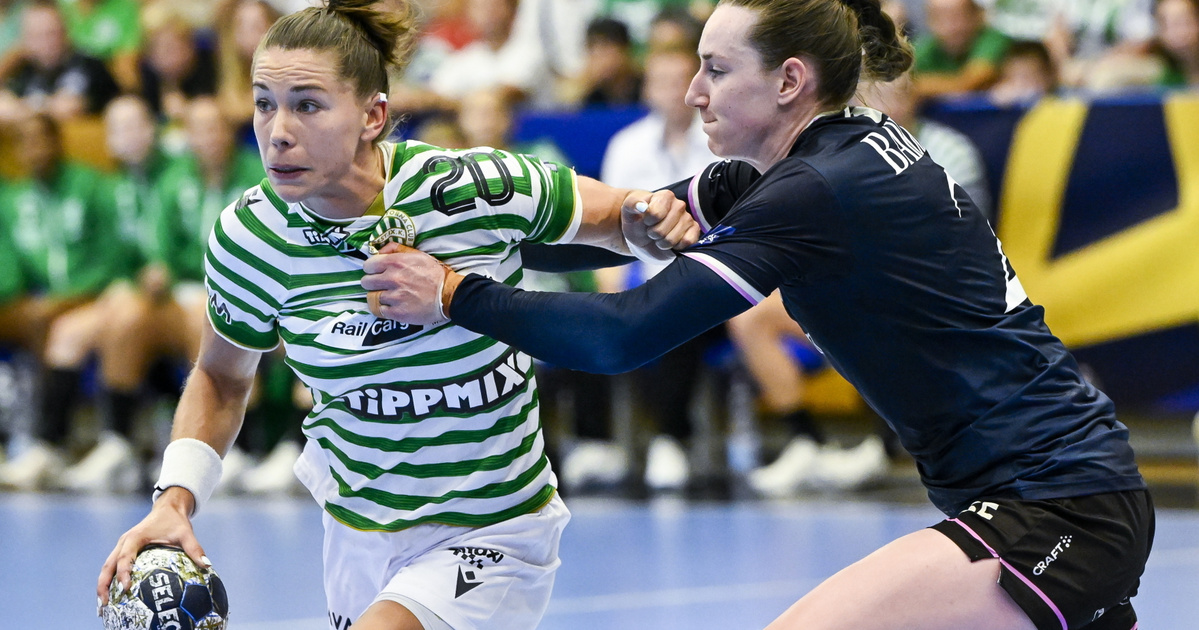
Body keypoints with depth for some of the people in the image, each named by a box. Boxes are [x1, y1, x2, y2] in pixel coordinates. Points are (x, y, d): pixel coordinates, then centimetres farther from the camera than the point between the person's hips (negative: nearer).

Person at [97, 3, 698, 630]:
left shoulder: (478, 188, -21)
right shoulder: (248, 239, -12)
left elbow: (607, 216, -1)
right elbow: (220, 377, 7)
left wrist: (647, 225, -24)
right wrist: (175, 497, -7)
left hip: (489, 536, -4)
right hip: (357, 531, 4)